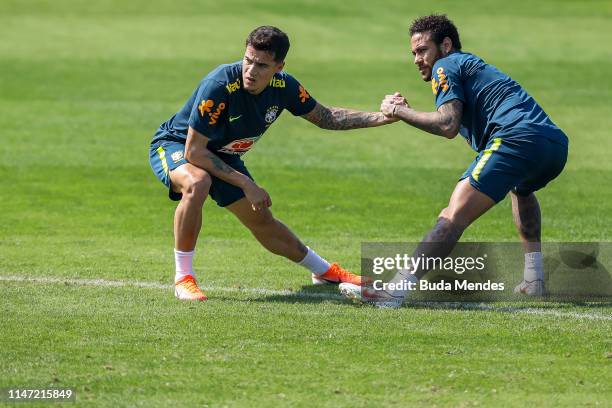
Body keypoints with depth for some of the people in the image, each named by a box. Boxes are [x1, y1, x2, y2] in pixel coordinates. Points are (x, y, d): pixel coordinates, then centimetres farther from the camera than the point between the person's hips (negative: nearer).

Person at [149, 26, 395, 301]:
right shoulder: (219, 85, -37)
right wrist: (245, 183, -29)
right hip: (174, 146, -6)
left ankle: (323, 271, 39)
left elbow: (325, 117, 2)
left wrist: (381, 118, -11)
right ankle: (183, 279, -26)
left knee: (262, 222, 15)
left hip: (221, 156, 6)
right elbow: (194, 152, -33)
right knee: (197, 184, -39)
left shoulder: (283, 86, -17)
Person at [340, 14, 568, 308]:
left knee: (454, 216, -16)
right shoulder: (474, 66, 36)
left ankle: (395, 289, -27)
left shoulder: (446, 66, 8)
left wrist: (400, 111, 4)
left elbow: (448, 125, -7)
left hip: (518, 138, -9)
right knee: (521, 189, 42)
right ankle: (533, 282, 33)